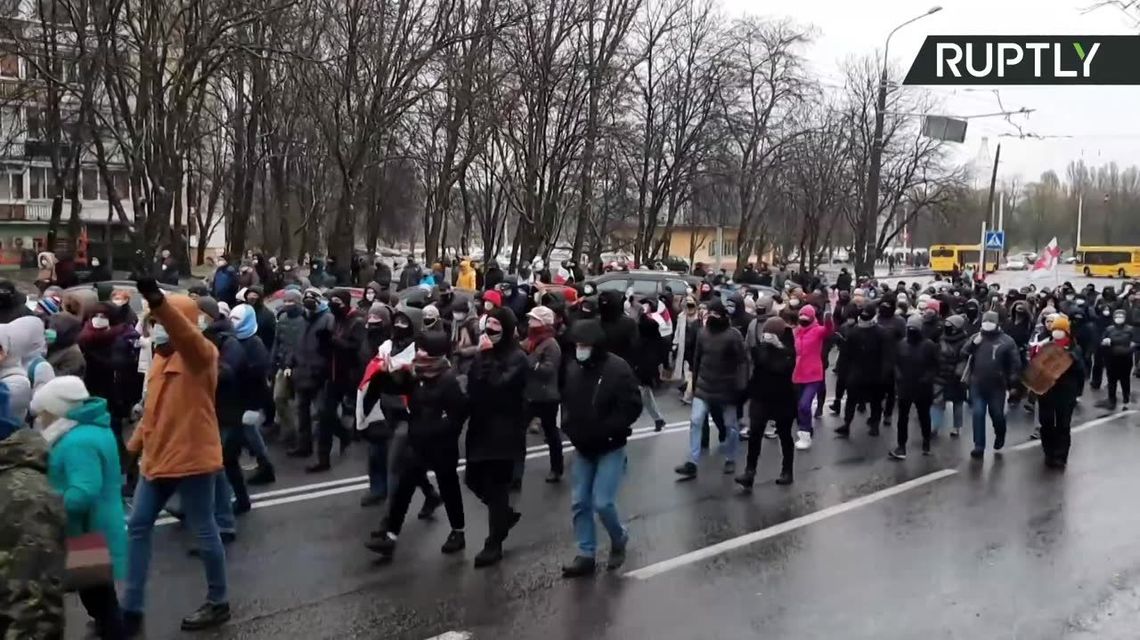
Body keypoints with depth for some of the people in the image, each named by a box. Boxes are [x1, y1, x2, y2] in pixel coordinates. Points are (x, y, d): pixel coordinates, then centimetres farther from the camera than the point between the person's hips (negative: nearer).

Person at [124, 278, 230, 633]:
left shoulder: (200, 354, -14)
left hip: (191, 457, -8)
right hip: (157, 457, 9)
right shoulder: (160, 356, 12)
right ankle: (132, 608, 21)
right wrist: (135, 445, 20)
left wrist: (158, 301, -53)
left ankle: (218, 602, 20)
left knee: (203, 530, 3)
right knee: (137, 527, 11)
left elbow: (185, 333, -38)